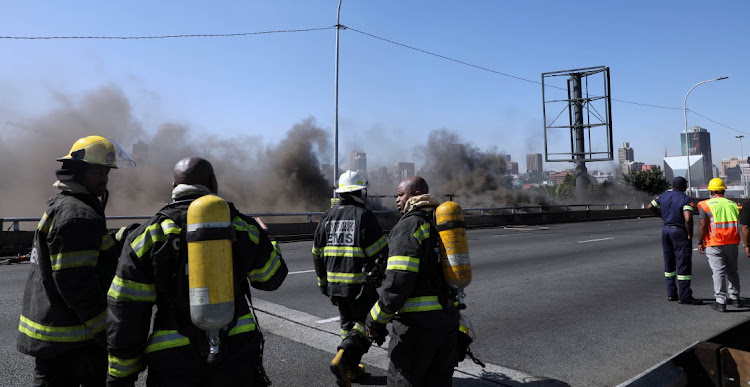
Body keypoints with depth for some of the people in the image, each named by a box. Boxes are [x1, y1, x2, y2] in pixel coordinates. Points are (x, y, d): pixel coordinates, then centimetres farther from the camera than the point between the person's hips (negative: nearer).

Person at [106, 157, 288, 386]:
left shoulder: (149, 236, -5)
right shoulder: (244, 228, -1)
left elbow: (125, 312, -6)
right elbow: (272, 279, 11)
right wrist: (264, 237, 29)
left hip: (174, 361, -1)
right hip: (238, 350, 1)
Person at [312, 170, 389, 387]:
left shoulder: (327, 216, 8)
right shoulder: (364, 215, -11)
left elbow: (317, 254, 13)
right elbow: (380, 252, -16)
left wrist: (323, 282, 20)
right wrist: (379, 276, -4)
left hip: (335, 283, 6)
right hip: (360, 284, -6)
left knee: (348, 323, 20)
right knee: (365, 323, 7)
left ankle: (352, 368, 26)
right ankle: (342, 360, -11)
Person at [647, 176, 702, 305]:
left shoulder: (663, 196, 5)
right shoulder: (686, 200, -13)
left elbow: (650, 206, 18)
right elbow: (688, 219, -25)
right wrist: (690, 235, -13)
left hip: (666, 230, 7)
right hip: (680, 232, -7)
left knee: (669, 263, 14)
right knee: (683, 264, -3)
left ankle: (671, 293, 19)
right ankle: (684, 297, -2)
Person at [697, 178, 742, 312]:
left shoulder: (706, 205, -7)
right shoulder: (733, 204, 9)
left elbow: (702, 225, -14)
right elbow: (740, 224, 13)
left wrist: (700, 243, -6)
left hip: (714, 244, -5)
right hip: (732, 243, 5)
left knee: (718, 272, -2)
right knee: (732, 271, 18)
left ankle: (721, 302, -2)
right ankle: (735, 297, 29)